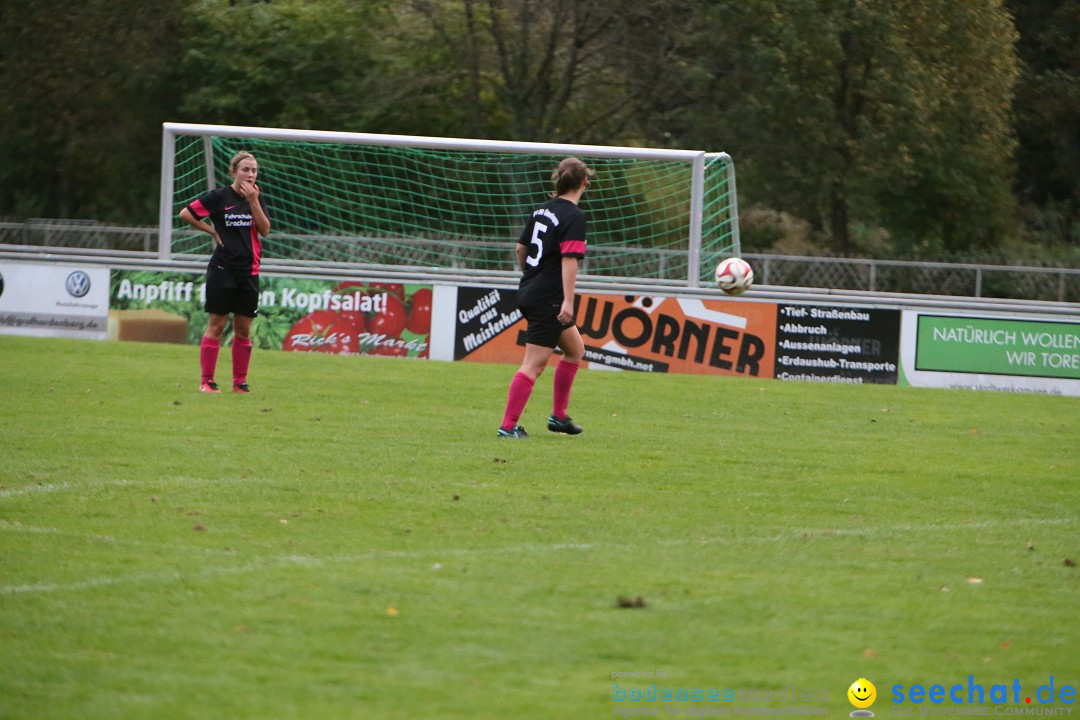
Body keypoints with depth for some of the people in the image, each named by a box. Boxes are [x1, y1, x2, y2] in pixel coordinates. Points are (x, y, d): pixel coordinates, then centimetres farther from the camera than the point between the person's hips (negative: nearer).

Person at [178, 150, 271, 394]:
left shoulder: (257, 198, 8)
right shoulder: (219, 197, -5)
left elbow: (265, 230, -4)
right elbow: (185, 214, -3)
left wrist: (253, 201, -12)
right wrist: (212, 230, -3)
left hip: (248, 272, 4)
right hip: (223, 270, -4)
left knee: (243, 329, 5)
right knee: (217, 325, -3)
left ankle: (240, 382, 11)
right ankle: (207, 381, 2)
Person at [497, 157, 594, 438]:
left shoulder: (542, 210, 11)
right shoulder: (573, 216, -14)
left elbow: (521, 248, 18)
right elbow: (569, 259, -22)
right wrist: (568, 301, -25)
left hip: (529, 292, 9)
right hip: (548, 299, -9)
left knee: (575, 349, 21)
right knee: (534, 364, -7)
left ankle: (558, 416, 24)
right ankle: (508, 426, -9)